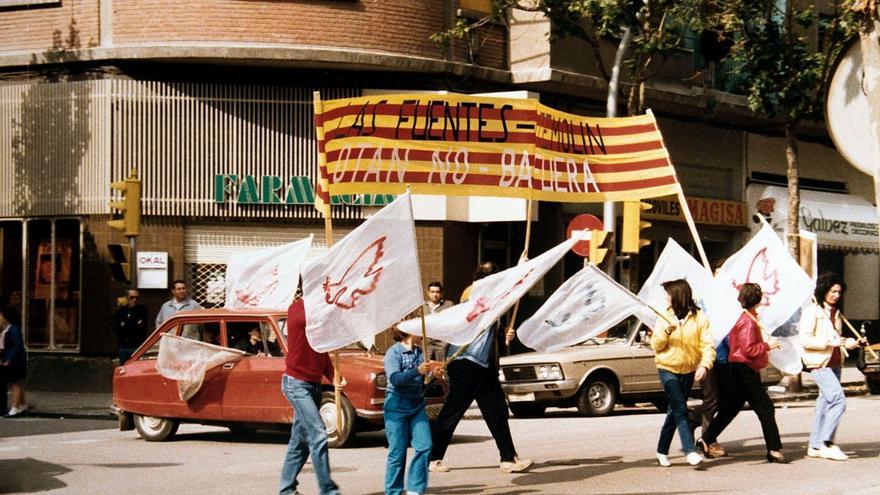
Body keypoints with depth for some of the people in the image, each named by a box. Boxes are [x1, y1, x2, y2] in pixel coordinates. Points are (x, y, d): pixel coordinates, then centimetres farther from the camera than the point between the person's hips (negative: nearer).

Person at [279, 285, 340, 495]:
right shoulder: (297, 308, -12)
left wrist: (333, 376, 4)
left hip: (314, 383, 8)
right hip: (297, 383, -8)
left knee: (300, 439, 11)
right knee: (318, 435, -14)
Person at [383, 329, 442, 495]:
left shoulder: (419, 352, 10)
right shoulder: (394, 352, -8)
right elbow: (395, 379, -21)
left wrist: (432, 372, -3)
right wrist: (418, 371, -33)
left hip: (417, 405, 6)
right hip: (397, 405, -6)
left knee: (424, 447, -4)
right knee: (397, 452, -3)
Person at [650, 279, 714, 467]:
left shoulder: (699, 318, -5)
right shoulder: (665, 317, 2)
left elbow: (707, 345, -11)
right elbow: (656, 345, 0)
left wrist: (705, 365, -27)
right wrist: (666, 332, -19)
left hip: (688, 371, 1)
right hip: (667, 369, -1)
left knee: (674, 411, 9)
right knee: (680, 409, -15)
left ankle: (662, 451, 21)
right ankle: (690, 451, -22)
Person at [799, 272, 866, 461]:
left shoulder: (836, 313, 17)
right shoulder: (812, 311, -8)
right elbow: (805, 339, -15)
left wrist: (852, 343, 10)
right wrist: (829, 342, -22)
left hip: (835, 363, 8)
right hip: (819, 363, -8)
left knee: (825, 403, 9)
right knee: (839, 401, -17)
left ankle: (815, 446, 14)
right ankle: (826, 443, -15)